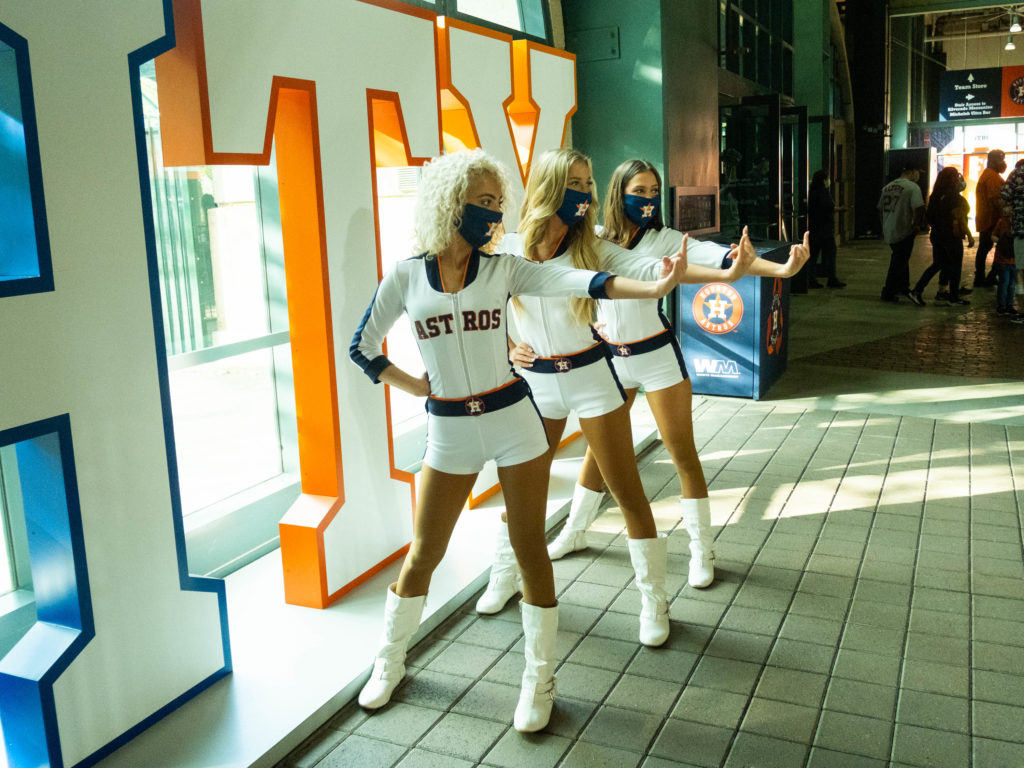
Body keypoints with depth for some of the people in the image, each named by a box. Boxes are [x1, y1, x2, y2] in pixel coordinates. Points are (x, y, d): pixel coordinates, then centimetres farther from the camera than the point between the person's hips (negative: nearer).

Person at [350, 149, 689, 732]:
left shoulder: (503, 268, -1)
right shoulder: (406, 276, -1)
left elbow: (574, 282, -16)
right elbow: (363, 348, 9)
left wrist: (652, 286, -29)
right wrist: (419, 387, 2)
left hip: (514, 420, 0)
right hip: (449, 431, 0)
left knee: (529, 547, 5)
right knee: (423, 555, 10)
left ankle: (540, 679, 22)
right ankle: (390, 662, 34)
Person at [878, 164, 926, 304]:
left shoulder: (887, 187, 11)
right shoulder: (912, 187, -12)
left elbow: (880, 209, 18)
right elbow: (919, 208, -23)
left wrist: (884, 227, 26)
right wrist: (916, 225, -8)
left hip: (888, 232, 8)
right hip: (904, 232, -8)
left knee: (900, 259, 22)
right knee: (899, 263, 3)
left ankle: (903, 287, 29)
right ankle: (888, 292, 7)